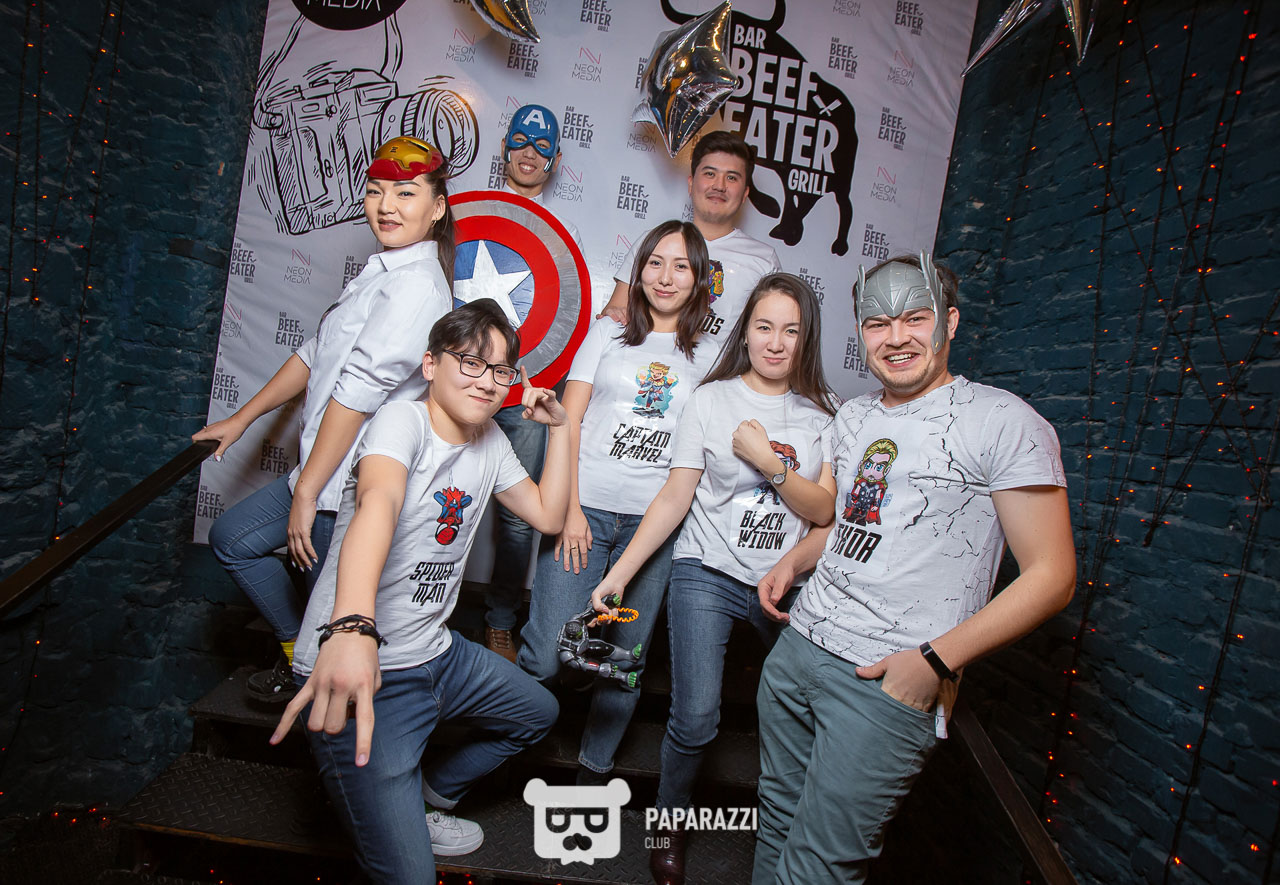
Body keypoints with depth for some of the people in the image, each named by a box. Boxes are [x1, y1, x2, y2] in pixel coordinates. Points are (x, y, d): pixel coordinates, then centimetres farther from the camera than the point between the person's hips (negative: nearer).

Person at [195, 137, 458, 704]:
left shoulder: (415, 285, -19)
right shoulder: (385, 272, 14)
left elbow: (357, 392, -23)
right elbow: (316, 354, 19)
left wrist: (306, 492, -20)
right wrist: (242, 418, 23)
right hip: (334, 463, 11)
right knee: (232, 539, 21)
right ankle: (301, 655, 30)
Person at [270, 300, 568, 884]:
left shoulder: (489, 440, 6)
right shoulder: (403, 421, -19)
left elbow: (548, 516, 10)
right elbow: (378, 501, -40)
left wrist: (559, 427, 1)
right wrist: (351, 628, -57)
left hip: (435, 655, 8)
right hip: (361, 667, -8)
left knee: (538, 713, 26)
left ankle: (428, 793, 35)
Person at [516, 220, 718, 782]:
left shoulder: (706, 359, 12)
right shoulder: (608, 334, 9)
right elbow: (567, 421, 2)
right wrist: (570, 508, -7)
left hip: (654, 522, 2)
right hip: (586, 509, -1)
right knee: (546, 657, -7)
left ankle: (594, 772, 27)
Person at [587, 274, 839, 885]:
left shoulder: (820, 414, 5)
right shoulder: (711, 400, 0)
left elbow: (824, 510, -1)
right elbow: (674, 500, 0)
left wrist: (770, 463, -16)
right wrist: (617, 574, -5)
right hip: (707, 576, -2)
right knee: (695, 720, -10)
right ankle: (669, 824, 18)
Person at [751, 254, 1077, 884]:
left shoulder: (1003, 421, -9)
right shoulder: (852, 417, 12)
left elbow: (1051, 576, -10)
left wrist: (937, 661, -17)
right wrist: (793, 560, 8)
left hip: (891, 679, -6)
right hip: (798, 646, 6)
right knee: (777, 819, 17)